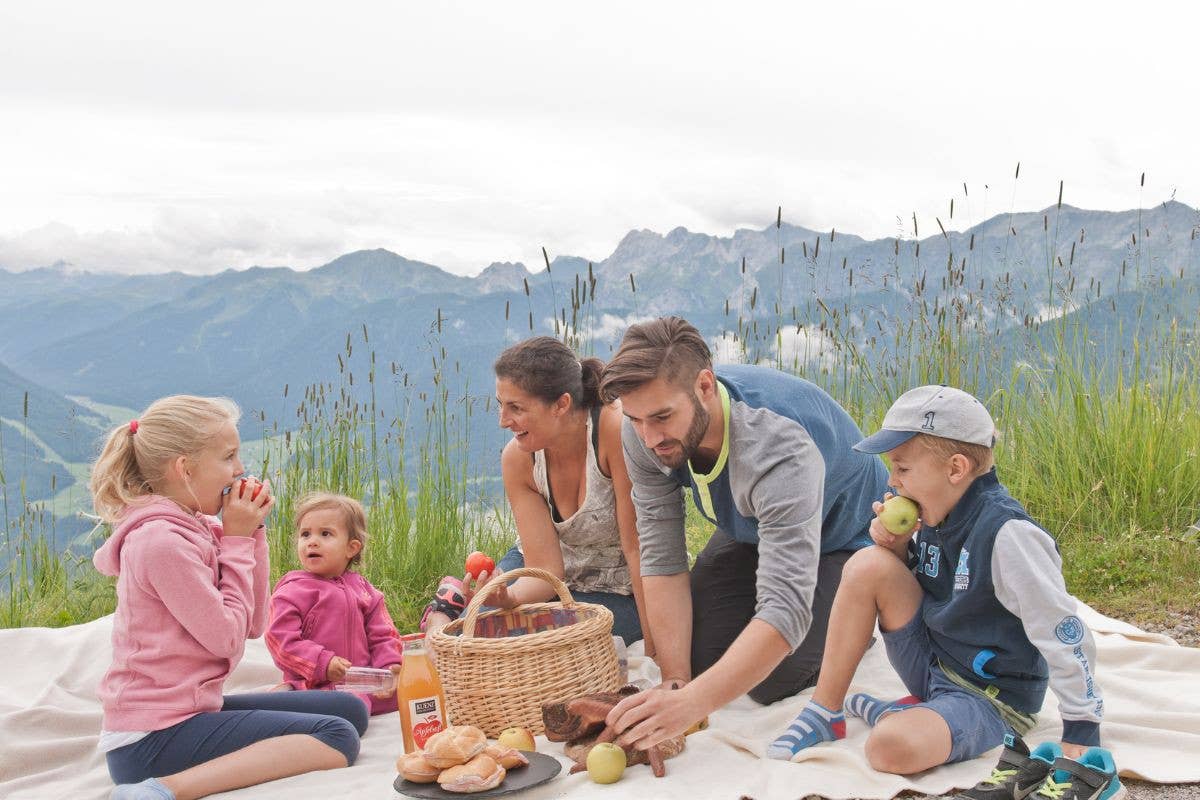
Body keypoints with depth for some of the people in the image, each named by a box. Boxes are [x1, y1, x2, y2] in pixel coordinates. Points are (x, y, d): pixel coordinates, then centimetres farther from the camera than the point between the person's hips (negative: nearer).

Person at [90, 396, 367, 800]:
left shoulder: (198, 528, 9)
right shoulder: (162, 540, -19)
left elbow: (253, 624, 8)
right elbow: (227, 638, -17)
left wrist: (252, 530, 1)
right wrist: (238, 539, -10)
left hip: (187, 708, 10)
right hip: (154, 737, -10)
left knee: (349, 709, 12)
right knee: (337, 737, -17)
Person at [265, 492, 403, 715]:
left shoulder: (362, 589, 15)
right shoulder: (293, 589, -1)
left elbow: (382, 636, 16)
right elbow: (281, 639, -9)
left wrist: (389, 667, -3)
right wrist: (324, 664, -18)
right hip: (316, 686, -7)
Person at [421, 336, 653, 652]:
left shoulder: (615, 430, -31)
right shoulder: (517, 459, -15)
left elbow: (638, 547, -27)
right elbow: (545, 568, -17)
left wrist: (654, 648, -23)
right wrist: (508, 596, -39)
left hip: (618, 591, -4)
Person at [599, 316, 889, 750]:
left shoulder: (779, 449, -44)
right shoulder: (644, 434, -26)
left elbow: (786, 610, -50)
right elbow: (662, 558, -19)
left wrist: (691, 702, -59)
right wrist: (675, 681, -25)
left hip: (841, 533, -5)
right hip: (750, 530, 6)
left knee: (772, 682, -17)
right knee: (697, 656, -4)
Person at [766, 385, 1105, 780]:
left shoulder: (1007, 533, -25)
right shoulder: (937, 516, -2)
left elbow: (1064, 633, -21)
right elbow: (914, 585, 14)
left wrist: (1081, 731, -15)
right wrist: (898, 547, -7)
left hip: (992, 699, -8)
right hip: (932, 660, 8)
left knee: (893, 747, -36)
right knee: (869, 564, -13)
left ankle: (885, 714, 2)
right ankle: (825, 713, -4)